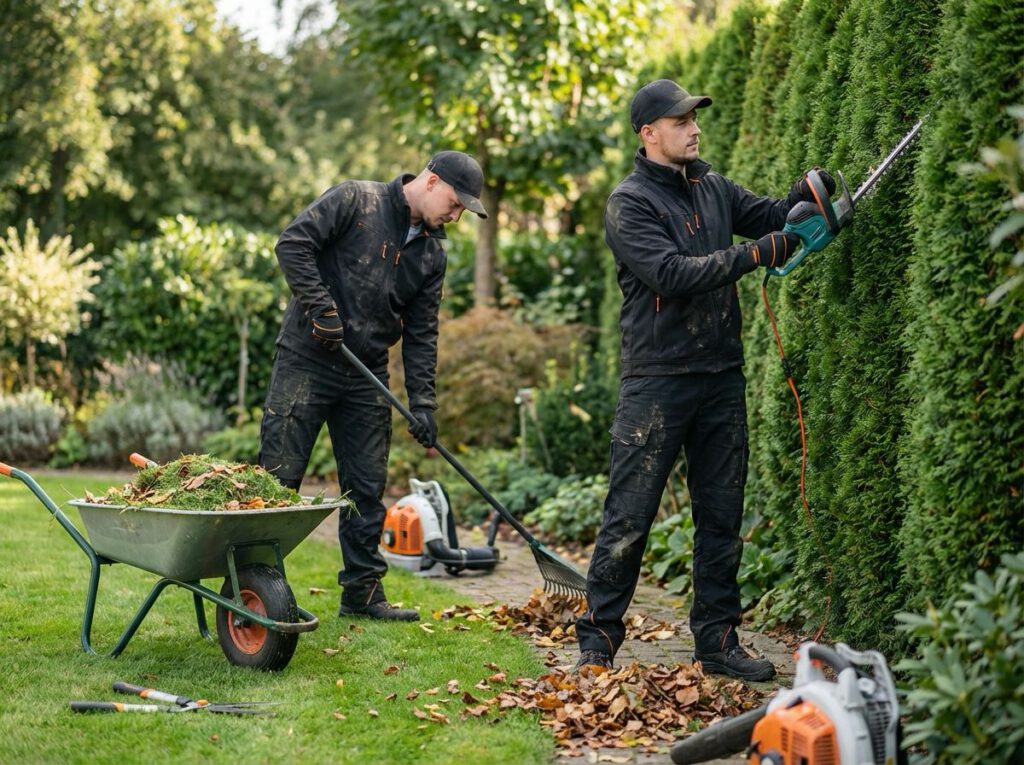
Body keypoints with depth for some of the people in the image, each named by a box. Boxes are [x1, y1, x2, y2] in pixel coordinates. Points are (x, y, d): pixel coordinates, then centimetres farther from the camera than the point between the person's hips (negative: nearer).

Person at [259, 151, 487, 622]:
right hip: (306, 361, -6)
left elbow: (421, 332, 9)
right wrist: (320, 306, -20)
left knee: (367, 489, 8)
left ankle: (362, 591, 18)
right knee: (278, 476, -4)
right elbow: (292, 242, -15)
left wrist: (422, 402, 1)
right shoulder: (355, 201, -7)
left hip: (367, 379, 6)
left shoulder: (432, 252, 10)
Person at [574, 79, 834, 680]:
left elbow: (772, 217, 14)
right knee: (630, 515, -3)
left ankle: (718, 640, 19)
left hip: (722, 378, 7)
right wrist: (754, 254, -22)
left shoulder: (714, 188, 12)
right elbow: (672, 274, -19)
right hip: (658, 381, -6)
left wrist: (803, 199, -8)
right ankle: (598, 641, 5)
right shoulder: (630, 202, -8)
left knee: (723, 516, 10)